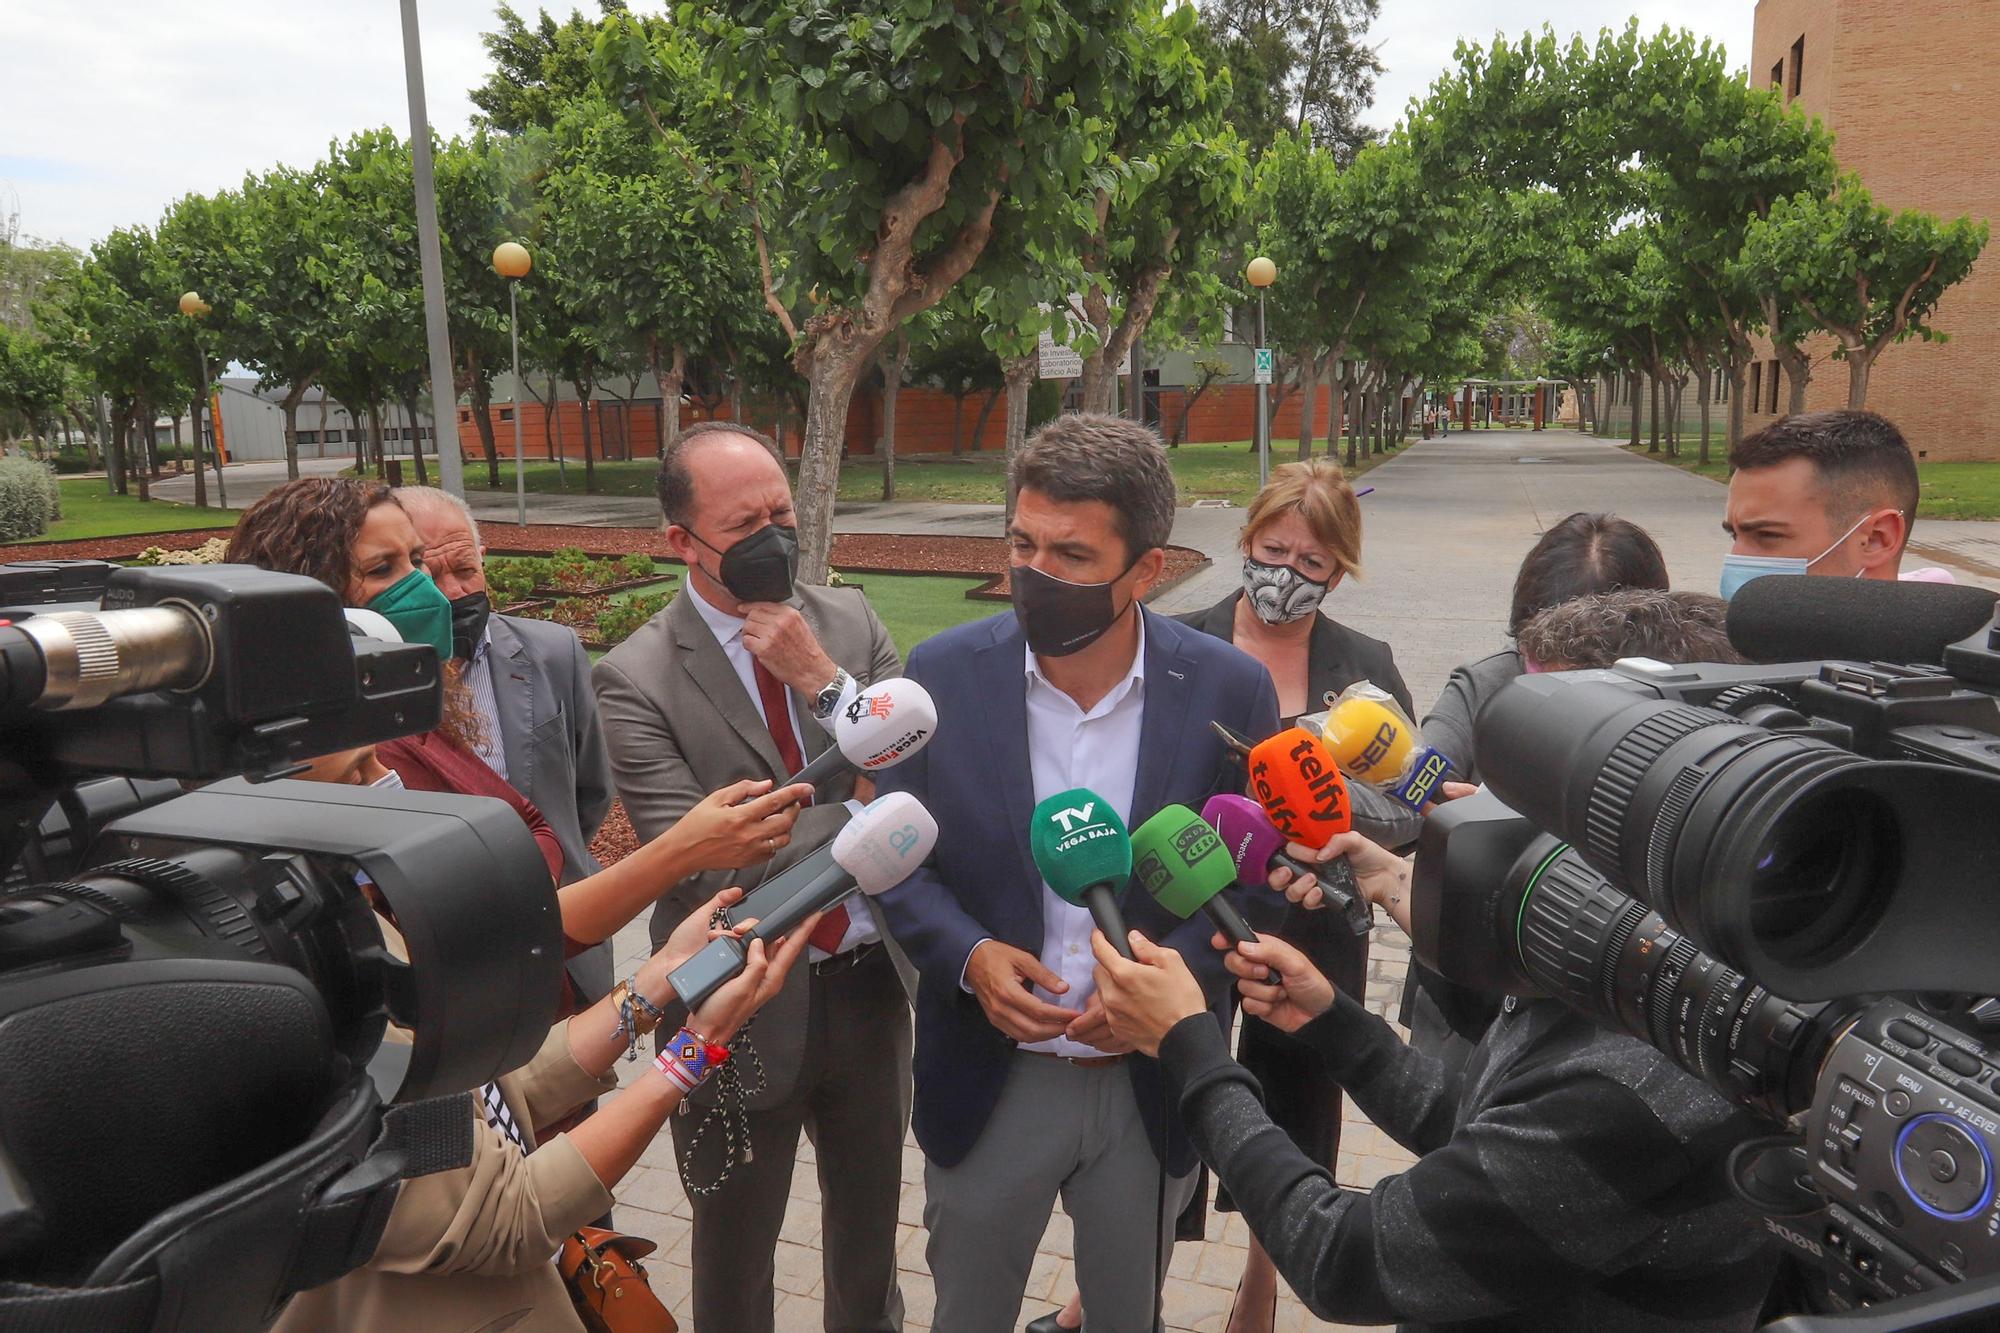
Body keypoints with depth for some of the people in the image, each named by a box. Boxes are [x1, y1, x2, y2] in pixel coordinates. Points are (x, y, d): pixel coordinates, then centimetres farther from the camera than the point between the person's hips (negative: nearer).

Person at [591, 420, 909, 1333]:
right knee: (736, 1250, 21)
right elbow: (703, 869, -22)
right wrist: (865, 810, -23)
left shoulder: (848, 621, -4)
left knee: (870, 1218, 27)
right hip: (748, 1013, -3)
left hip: (870, 984, 4)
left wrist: (823, 680, -23)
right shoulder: (637, 680, -16)